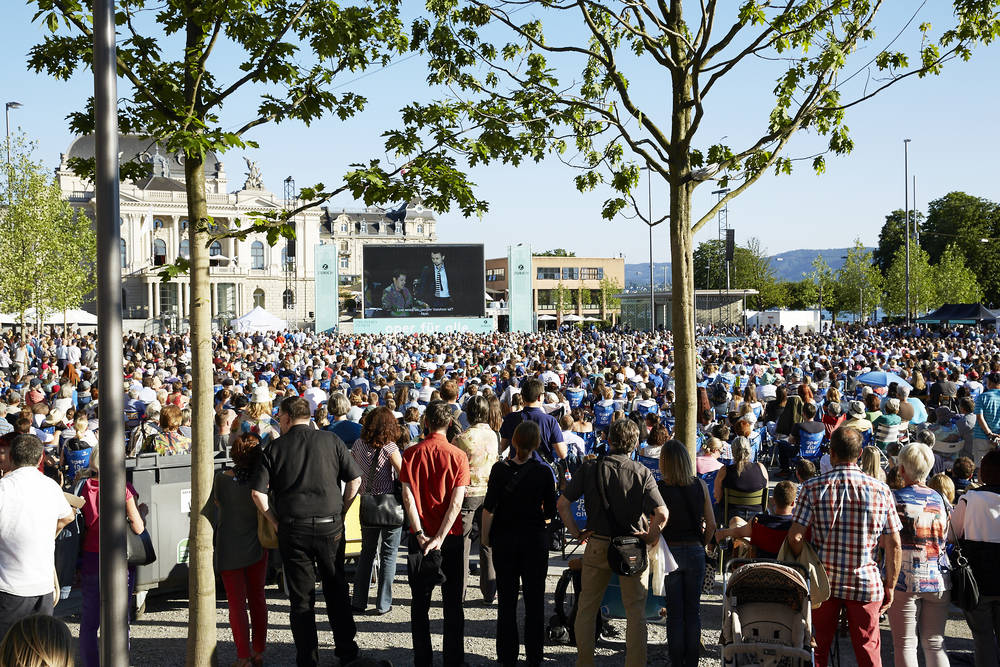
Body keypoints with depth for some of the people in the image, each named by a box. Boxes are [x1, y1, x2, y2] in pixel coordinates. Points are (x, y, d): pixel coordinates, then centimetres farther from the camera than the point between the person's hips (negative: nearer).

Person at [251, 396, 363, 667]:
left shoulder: (275, 448, -2)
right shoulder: (331, 440, 1)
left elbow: (257, 493, -7)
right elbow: (355, 479, 0)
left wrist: (276, 522, 3)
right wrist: (341, 512, 9)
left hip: (293, 530, -1)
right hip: (330, 527, 1)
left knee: (301, 599, 7)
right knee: (336, 591, 16)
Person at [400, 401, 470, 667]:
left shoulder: (411, 454, -3)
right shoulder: (458, 456, -7)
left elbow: (407, 495, -10)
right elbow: (456, 502, -14)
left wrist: (421, 534, -12)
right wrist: (439, 538, -15)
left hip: (419, 537, 1)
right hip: (451, 536, -1)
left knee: (420, 603, 10)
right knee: (453, 604, 8)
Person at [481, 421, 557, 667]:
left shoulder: (500, 469, -8)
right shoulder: (543, 472, -7)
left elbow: (489, 508, -10)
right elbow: (550, 512, -1)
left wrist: (485, 536, 2)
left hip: (504, 538, 0)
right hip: (535, 538, 0)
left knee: (507, 599, 8)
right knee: (534, 598, 8)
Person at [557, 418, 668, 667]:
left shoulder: (590, 469, -4)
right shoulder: (642, 473, -9)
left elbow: (562, 503, -7)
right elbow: (661, 513, -19)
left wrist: (575, 532, 2)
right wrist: (650, 537, -4)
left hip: (597, 544, 1)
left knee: (587, 607, 15)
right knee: (635, 610, 9)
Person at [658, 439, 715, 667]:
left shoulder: (658, 489, -12)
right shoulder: (700, 486, -3)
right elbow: (711, 525, 1)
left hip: (669, 552, -2)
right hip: (695, 552, 2)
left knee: (674, 612, 7)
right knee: (693, 610, 11)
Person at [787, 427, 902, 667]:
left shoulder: (813, 488, -6)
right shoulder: (881, 491, -2)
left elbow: (795, 537, -10)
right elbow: (893, 545, 0)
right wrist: (890, 587, 9)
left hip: (822, 582, 0)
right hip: (866, 583, 0)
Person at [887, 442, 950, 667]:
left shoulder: (894, 497, -6)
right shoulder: (939, 499, 8)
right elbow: (945, 537, 15)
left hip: (904, 580, -4)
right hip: (938, 580, 4)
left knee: (905, 644, 1)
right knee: (935, 644, 10)